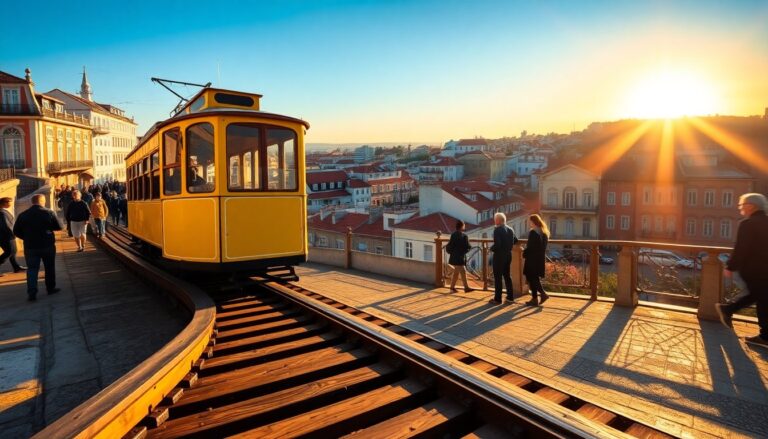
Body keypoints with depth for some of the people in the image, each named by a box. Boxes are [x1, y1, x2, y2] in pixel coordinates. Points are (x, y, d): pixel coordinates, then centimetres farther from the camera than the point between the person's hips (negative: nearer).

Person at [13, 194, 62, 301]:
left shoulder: (22, 215, -1)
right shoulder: (49, 213, -9)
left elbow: (16, 232, 3)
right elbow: (58, 227, -4)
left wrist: (27, 238, 16)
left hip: (30, 247, 2)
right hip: (47, 246, -1)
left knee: (32, 269, 5)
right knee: (49, 267, 14)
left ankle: (31, 293, -3)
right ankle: (51, 288, 22)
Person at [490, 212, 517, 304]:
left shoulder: (497, 230, -17)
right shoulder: (510, 229, 7)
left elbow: (497, 244, -24)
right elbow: (515, 240, 16)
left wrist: (492, 248, -6)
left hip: (499, 255, -7)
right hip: (508, 255, 7)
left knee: (498, 277, 0)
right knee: (507, 275, 17)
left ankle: (497, 298, 4)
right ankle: (510, 297, 21)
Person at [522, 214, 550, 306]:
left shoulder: (533, 232, -18)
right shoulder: (544, 232, 9)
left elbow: (530, 247, -19)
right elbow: (544, 246, 15)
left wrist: (524, 253, -4)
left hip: (532, 259, -8)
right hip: (540, 259, 8)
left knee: (531, 278, 2)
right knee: (535, 278, 20)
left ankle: (534, 299, 6)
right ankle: (542, 293, 13)